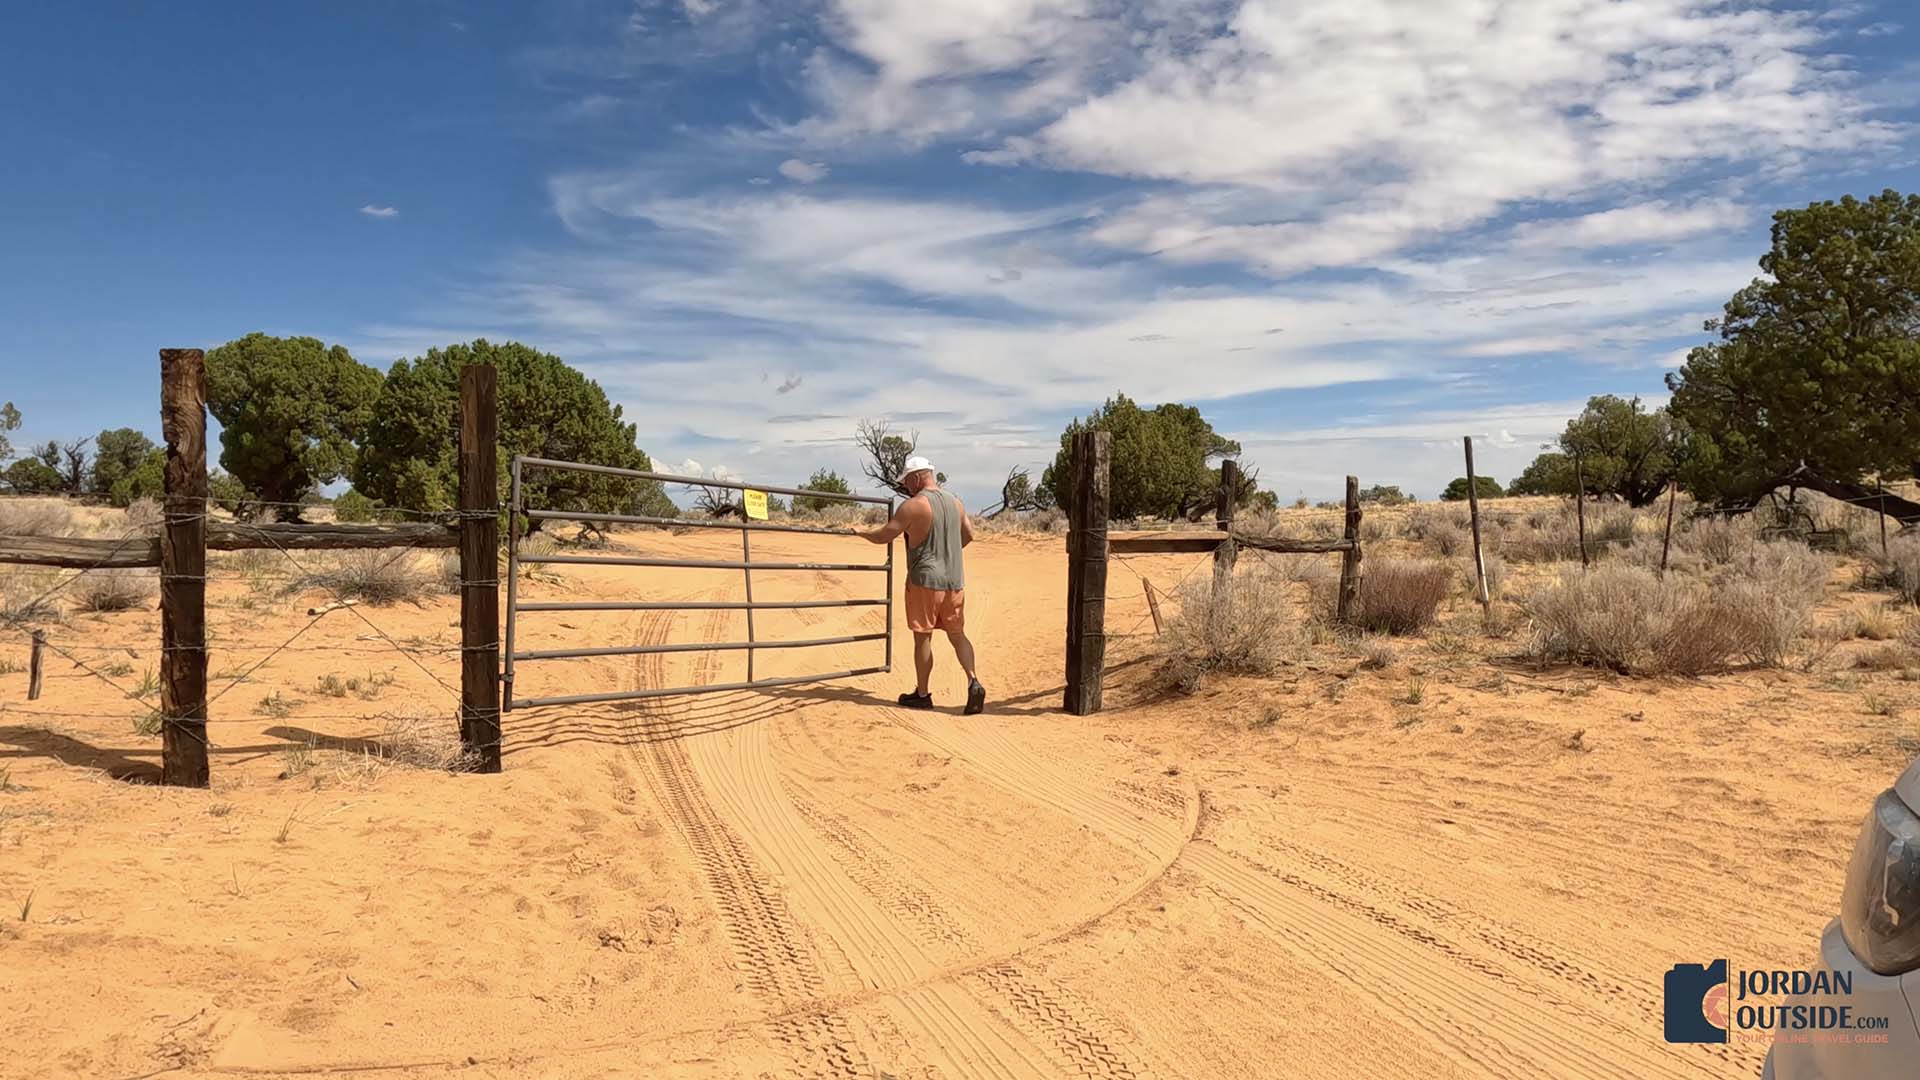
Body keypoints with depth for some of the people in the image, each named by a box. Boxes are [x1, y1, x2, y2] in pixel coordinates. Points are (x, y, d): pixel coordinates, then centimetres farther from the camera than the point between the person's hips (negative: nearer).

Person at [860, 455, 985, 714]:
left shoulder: (913, 505, -13)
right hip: (954, 581, 6)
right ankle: (973, 681, -7)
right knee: (957, 634, 11)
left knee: (923, 637, 5)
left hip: (925, 579, -6)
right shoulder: (955, 503, 9)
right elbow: (969, 535, 21)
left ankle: (922, 694, 13)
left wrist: (862, 533, 8)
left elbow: (883, 536, -11)